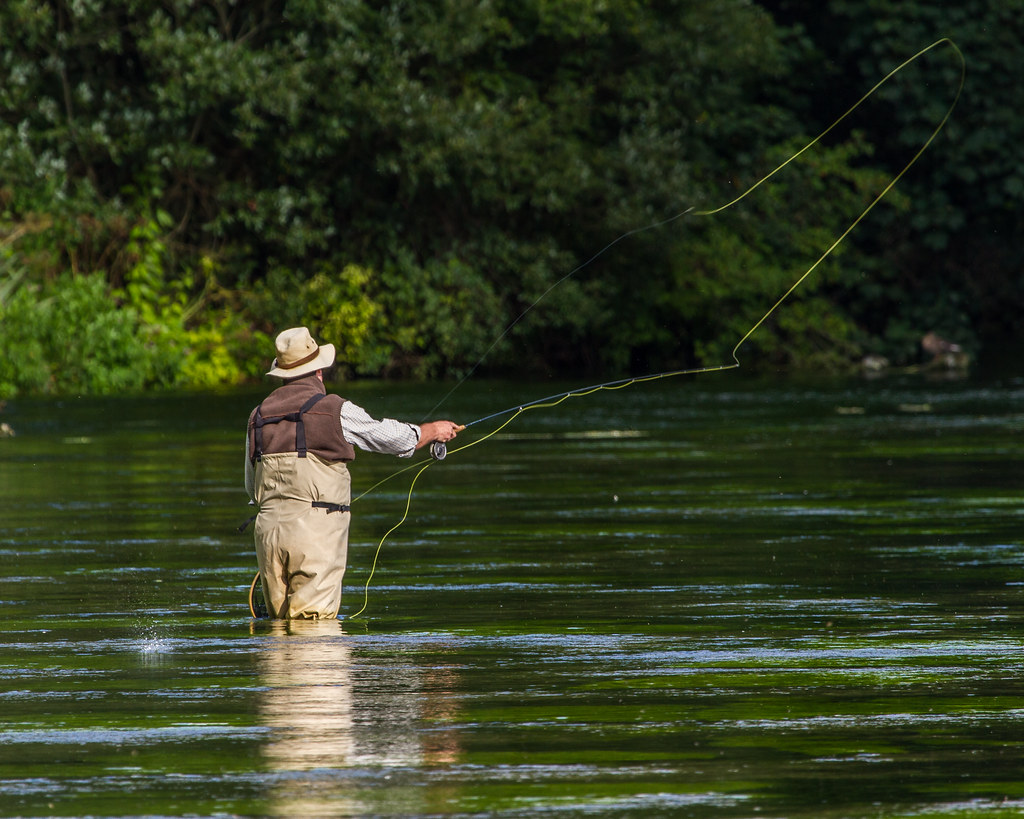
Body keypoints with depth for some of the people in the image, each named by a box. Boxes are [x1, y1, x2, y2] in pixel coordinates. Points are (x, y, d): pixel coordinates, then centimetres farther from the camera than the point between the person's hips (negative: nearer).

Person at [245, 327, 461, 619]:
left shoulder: (258, 416, 11)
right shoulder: (334, 410, -3)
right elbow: (390, 437, 11)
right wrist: (433, 430, 30)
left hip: (269, 528, 5)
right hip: (316, 530, -5)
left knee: (281, 620, 11)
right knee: (314, 619, -6)